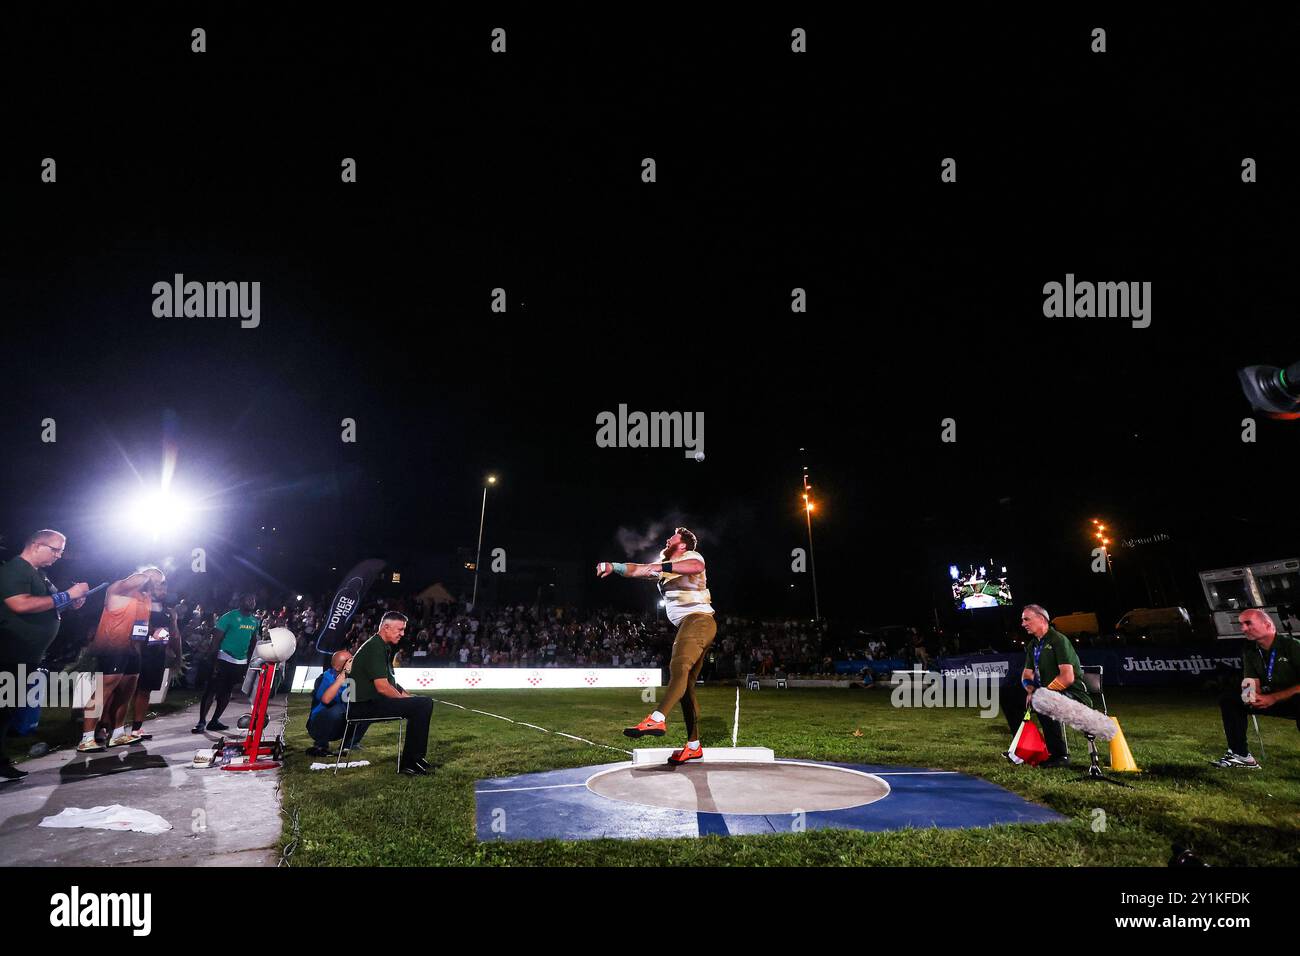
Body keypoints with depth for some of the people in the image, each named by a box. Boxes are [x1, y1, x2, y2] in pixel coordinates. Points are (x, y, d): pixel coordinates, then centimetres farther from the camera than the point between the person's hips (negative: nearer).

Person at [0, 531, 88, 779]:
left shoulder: (38, 573, 17)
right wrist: (67, 595, -23)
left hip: (27, 657, 10)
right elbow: (20, 604, -28)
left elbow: (47, 606, 28)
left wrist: (72, 602, 7)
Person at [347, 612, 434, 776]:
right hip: (367, 705, -11)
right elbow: (382, 687, -22)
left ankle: (416, 758, 15)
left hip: (373, 700, 11)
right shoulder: (375, 648, -16)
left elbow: (390, 682, 22)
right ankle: (408, 764, -14)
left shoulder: (384, 647, 18)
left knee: (425, 703, 14)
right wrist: (405, 699, -9)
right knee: (422, 705, -21)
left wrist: (406, 696, 9)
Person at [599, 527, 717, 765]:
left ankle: (657, 719, -48)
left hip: (699, 619, -10)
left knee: (678, 667, -29)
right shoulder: (664, 566, 27)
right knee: (685, 685, 7)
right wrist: (613, 567, 0)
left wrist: (662, 567, -31)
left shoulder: (691, 556, 1)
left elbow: (696, 567, -23)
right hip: (686, 627, 10)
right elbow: (637, 570, 17)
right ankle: (694, 747, 10)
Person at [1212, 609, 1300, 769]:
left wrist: (1273, 698, -26)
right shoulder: (1250, 650, 3)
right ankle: (1241, 756, -7)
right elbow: (1253, 684, 0)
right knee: (1229, 697, -7)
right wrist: (1252, 694, -24)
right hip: (1268, 700, 7)